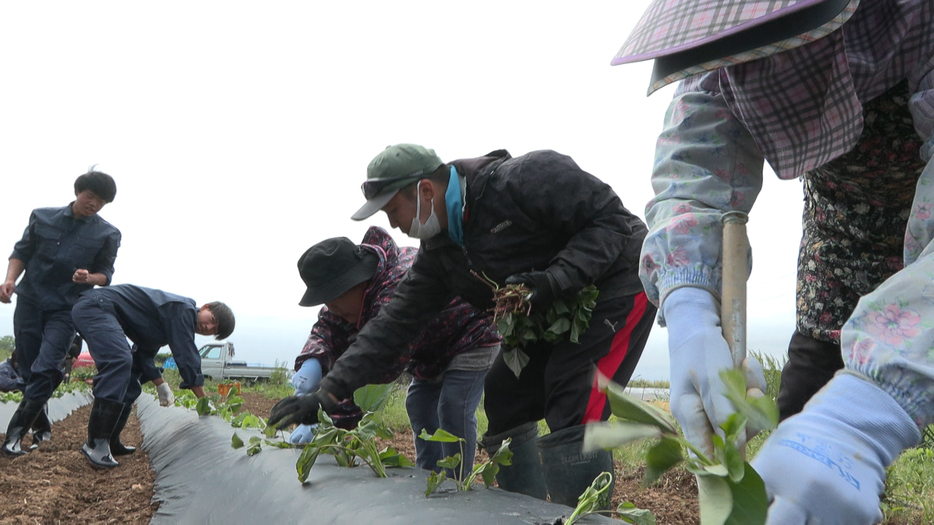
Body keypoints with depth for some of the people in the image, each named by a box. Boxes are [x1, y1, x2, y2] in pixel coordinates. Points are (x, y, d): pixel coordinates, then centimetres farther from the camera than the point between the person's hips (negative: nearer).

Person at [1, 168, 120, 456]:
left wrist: (89, 278, -20)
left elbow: (105, 274, 3)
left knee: (45, 370, -16)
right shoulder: (42, 216, 3)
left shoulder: (108, 234, -1)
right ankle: (41, 427, 24)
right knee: (28, 371, 6)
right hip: (29, 302, 2)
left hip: (66, 309, -2)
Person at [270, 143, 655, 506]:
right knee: (505, 402, 6)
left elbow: (612, 218, -23)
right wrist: (326, 394, -6)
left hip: (617, 283, -8)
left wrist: (555, 280, -34)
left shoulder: (521, 180, -26)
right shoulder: (439, 253, -1)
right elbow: (395, 323, -1)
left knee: (573, 416, -20)